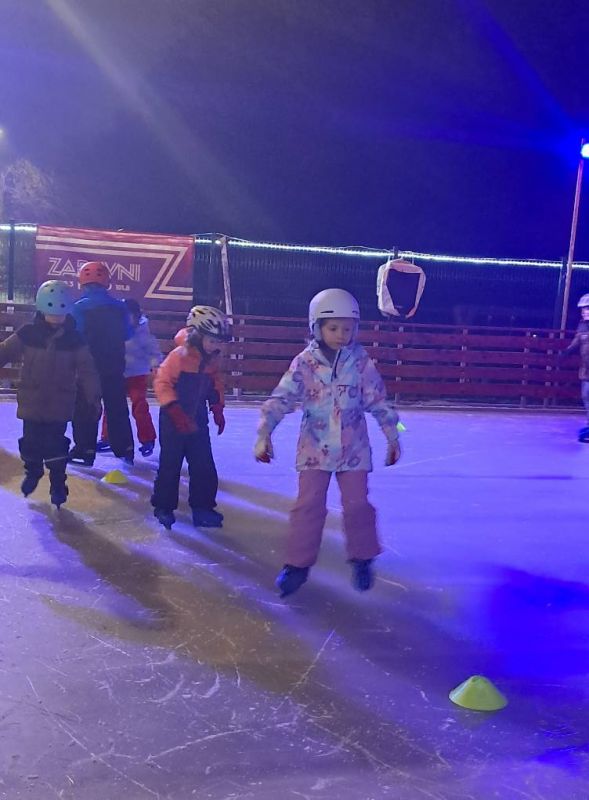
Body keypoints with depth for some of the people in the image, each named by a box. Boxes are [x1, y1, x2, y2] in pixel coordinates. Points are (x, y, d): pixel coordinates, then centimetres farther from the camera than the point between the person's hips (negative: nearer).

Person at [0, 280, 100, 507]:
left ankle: (57, 484, 17)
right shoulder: (28, 334, -4)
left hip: (60, 405, -1)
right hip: (31, 401, 1)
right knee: (30, 442, 8)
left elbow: (87, 370, 0)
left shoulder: (74, 339, -3)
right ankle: (32, 472, 37)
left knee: (55, 445, 0)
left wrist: (93, 397, -3)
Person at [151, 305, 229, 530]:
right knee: (170, 464, 4)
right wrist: (175, 410, -25)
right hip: (173, 421, -6)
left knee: (204, 466, 6)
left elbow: (215, 383, 17)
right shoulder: (179, 356, -19)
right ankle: (163, 507, 19)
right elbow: (162, 383, -20)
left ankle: (202, 508, 18)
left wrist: (217, 408, 10)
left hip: (198, 420, 6)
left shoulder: (211, 360, 2)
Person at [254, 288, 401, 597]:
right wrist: (264, 434, -22)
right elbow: (280, 399, -12)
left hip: (353, 447, 1)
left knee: (357, 504, 4)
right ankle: (298, 563, 15)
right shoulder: (304, 363, -8)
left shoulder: (361, 362, -5)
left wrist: (393, 438, 2)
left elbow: (378, 401, 1)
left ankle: (362, 559, 26)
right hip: (314, 446, 0)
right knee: (308, 505, 0)